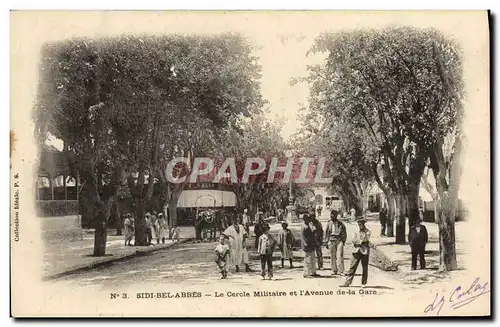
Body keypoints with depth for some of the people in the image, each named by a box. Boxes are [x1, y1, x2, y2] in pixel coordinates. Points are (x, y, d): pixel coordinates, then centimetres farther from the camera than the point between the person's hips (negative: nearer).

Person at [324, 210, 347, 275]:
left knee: (340, 256, -10)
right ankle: (334, 270, 14)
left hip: (339, 241, -3)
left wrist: (343, 241, 0)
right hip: (331, 241, 3)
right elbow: (326, 233, 15)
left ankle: (341, 271, -9)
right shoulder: (329, 224, 9)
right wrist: (327, 242, 9)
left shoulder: (340, 224, 2)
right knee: (332, 256, 5)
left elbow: (344, 233, 8)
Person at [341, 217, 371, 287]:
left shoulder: (367, 231, 2)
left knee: (365, 268, 4)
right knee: (352, 267, -2)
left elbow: (366, 239, -13)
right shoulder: (356, 232, 14)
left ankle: (364, 282, 15)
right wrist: (361, 241, -10)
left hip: (364, 251, -2)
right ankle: (347, 282, -4)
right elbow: (353, 240, 1)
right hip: (356, 250, 3)